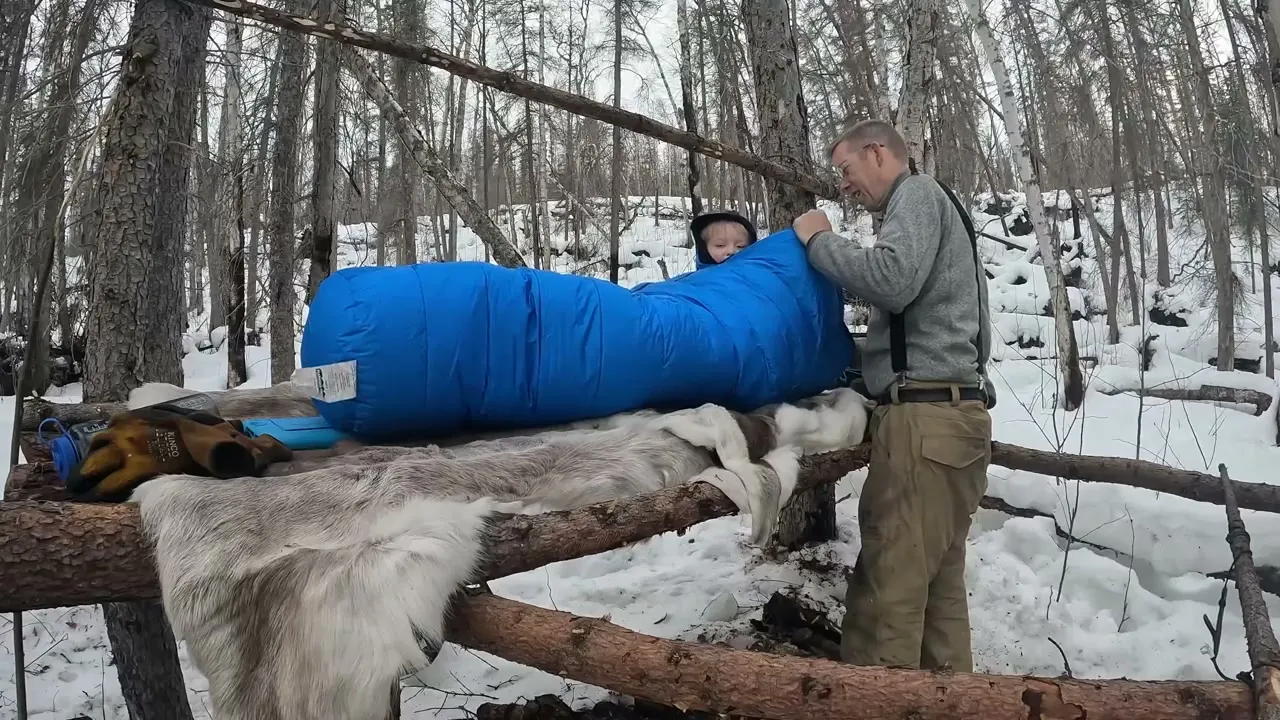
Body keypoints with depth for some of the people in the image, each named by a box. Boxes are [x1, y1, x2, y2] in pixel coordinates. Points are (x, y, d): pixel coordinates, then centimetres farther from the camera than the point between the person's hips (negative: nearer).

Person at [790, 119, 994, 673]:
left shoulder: (918, 193, -1)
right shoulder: (926, 207, 30)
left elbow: (891, 280, -19)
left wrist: (818, 240, -5)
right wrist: (864, 354, 22)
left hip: (927, 416, -10)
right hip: (947, 412, 10)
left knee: (887, 589, -11)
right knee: (938, 585, 9)